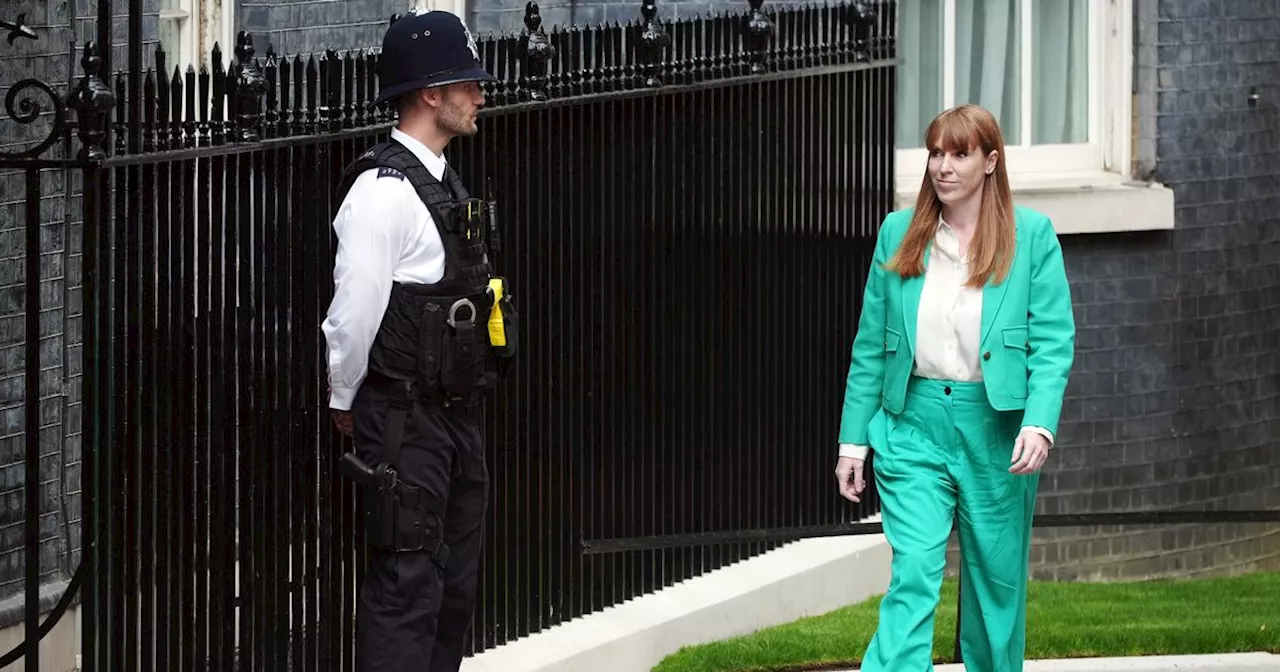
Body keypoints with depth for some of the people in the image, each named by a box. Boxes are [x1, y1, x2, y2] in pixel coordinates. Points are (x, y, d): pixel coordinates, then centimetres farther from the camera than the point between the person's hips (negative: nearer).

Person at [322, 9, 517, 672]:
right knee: (405, 586, -9)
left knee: (454, 587, 14)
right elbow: (354, 311, -17)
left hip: (454, 415, 9)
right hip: (404, 419, -9)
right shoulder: (383, 190, -17)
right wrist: (345, 402, -4)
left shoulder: (442, 182, 14)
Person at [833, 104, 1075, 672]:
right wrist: (853, 439, 7)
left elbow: (1054, 341, -4)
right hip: (913, 424, 1)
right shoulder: (899, 233, 8)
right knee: (913, 573, -12)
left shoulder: (1032, 235, 1)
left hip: (997, 429, 0)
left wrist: (1039, 424, -18)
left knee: (996, 578, 9)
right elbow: (870, 344, 11)